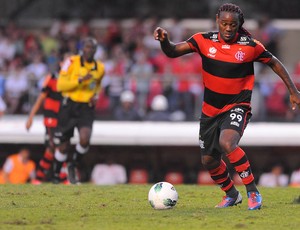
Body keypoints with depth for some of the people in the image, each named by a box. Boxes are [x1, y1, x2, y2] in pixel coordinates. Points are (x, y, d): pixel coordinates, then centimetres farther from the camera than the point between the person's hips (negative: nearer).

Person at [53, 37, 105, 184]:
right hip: (69, 106, -2)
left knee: (85, 140, -21)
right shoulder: (72, 62, -7)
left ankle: (73, 166, 7)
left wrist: (95, 95, 5)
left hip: (86, 108, 2)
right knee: (64, 147, 4)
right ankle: (56, 175, 25)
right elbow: (60, 85, -12)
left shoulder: (100, 68, 6)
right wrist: (80, 80, -23)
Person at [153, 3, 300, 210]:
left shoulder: (251, 46, -10)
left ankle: (253, 192, -21)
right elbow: (173, 51, -7)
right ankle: (232, 194, 40)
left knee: (227, 143, -33)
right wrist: (165, 40, -30)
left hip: (237, 107, -4)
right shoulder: (204, 41, -6)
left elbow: (274, 63, 5)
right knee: (209, 161, 13)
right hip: (211, 110, 4)